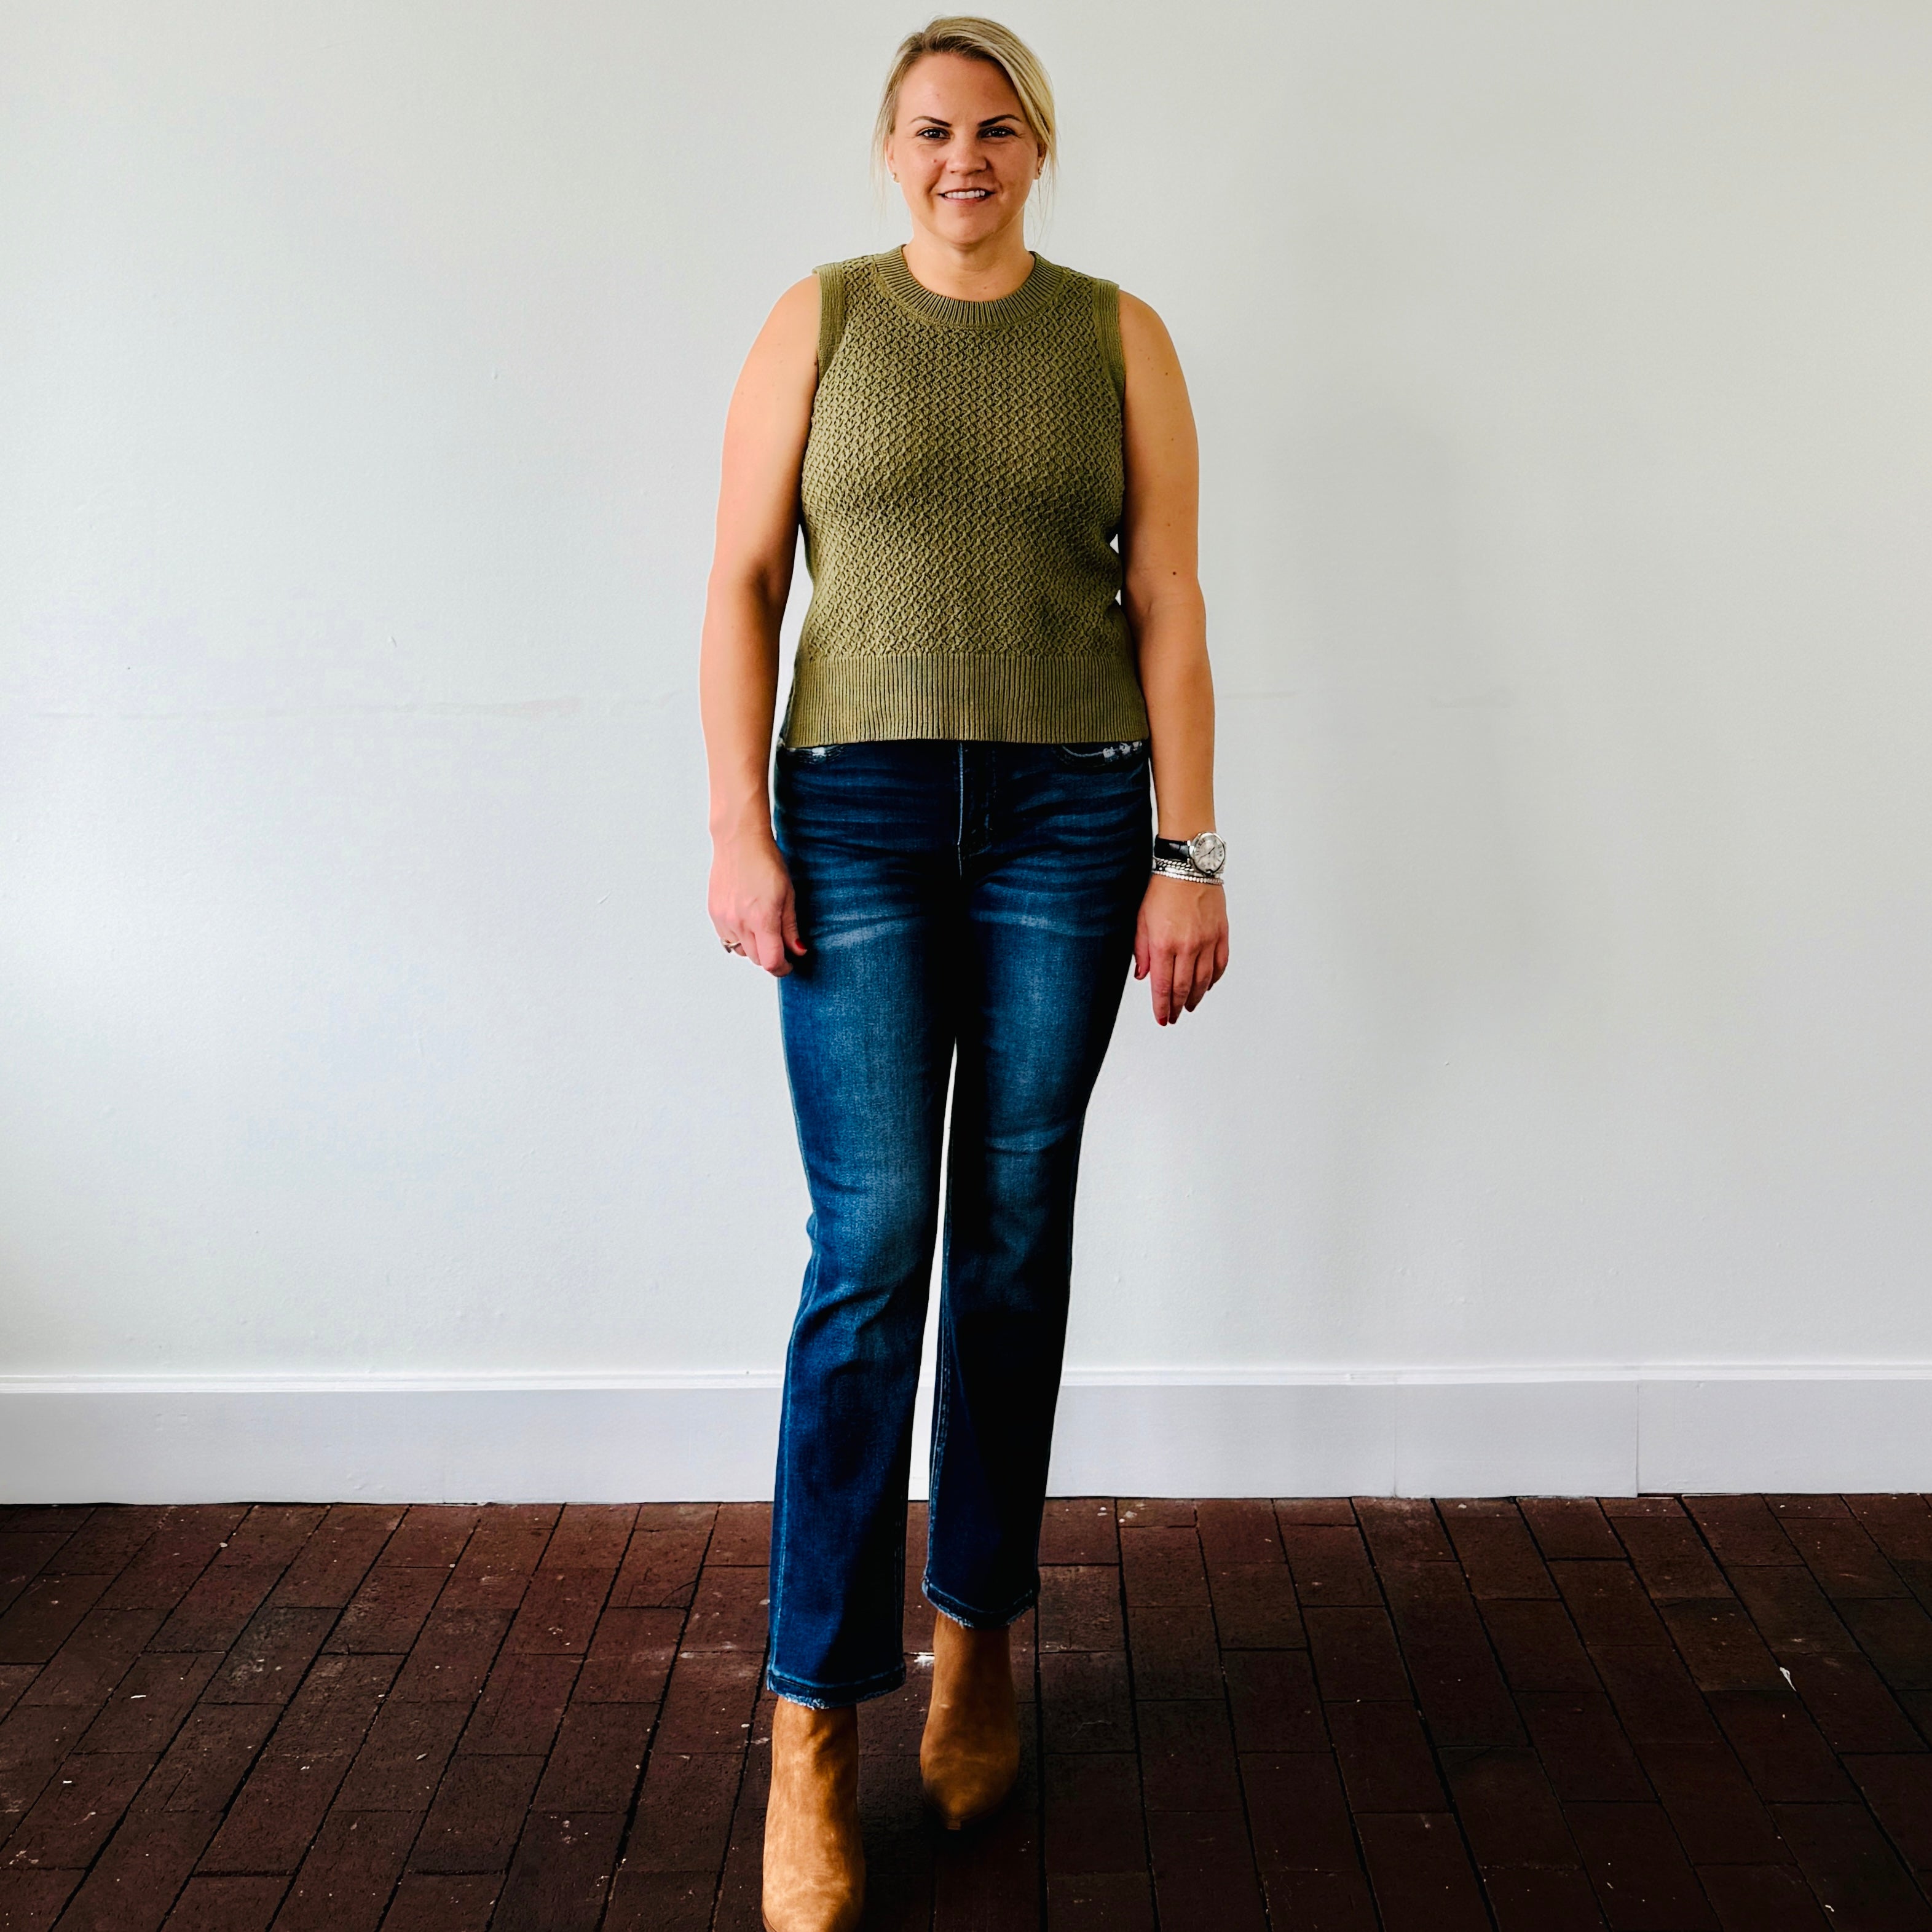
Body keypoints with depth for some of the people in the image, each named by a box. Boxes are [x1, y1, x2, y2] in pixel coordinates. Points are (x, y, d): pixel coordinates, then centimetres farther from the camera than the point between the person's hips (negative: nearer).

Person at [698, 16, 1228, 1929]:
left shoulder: (1118, 338, 9)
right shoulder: (819, 321, 8)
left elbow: (1167, 606, 4)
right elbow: (742, 582, 3)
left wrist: (1189, 857, -2)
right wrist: (740, 828, -7)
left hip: (1065, 816, 1)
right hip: (858, 813, -1)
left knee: (1015, 1237, 6)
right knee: (871, 1243, -7)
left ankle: (977, 1637, 23)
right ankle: (813, 1723, 1)